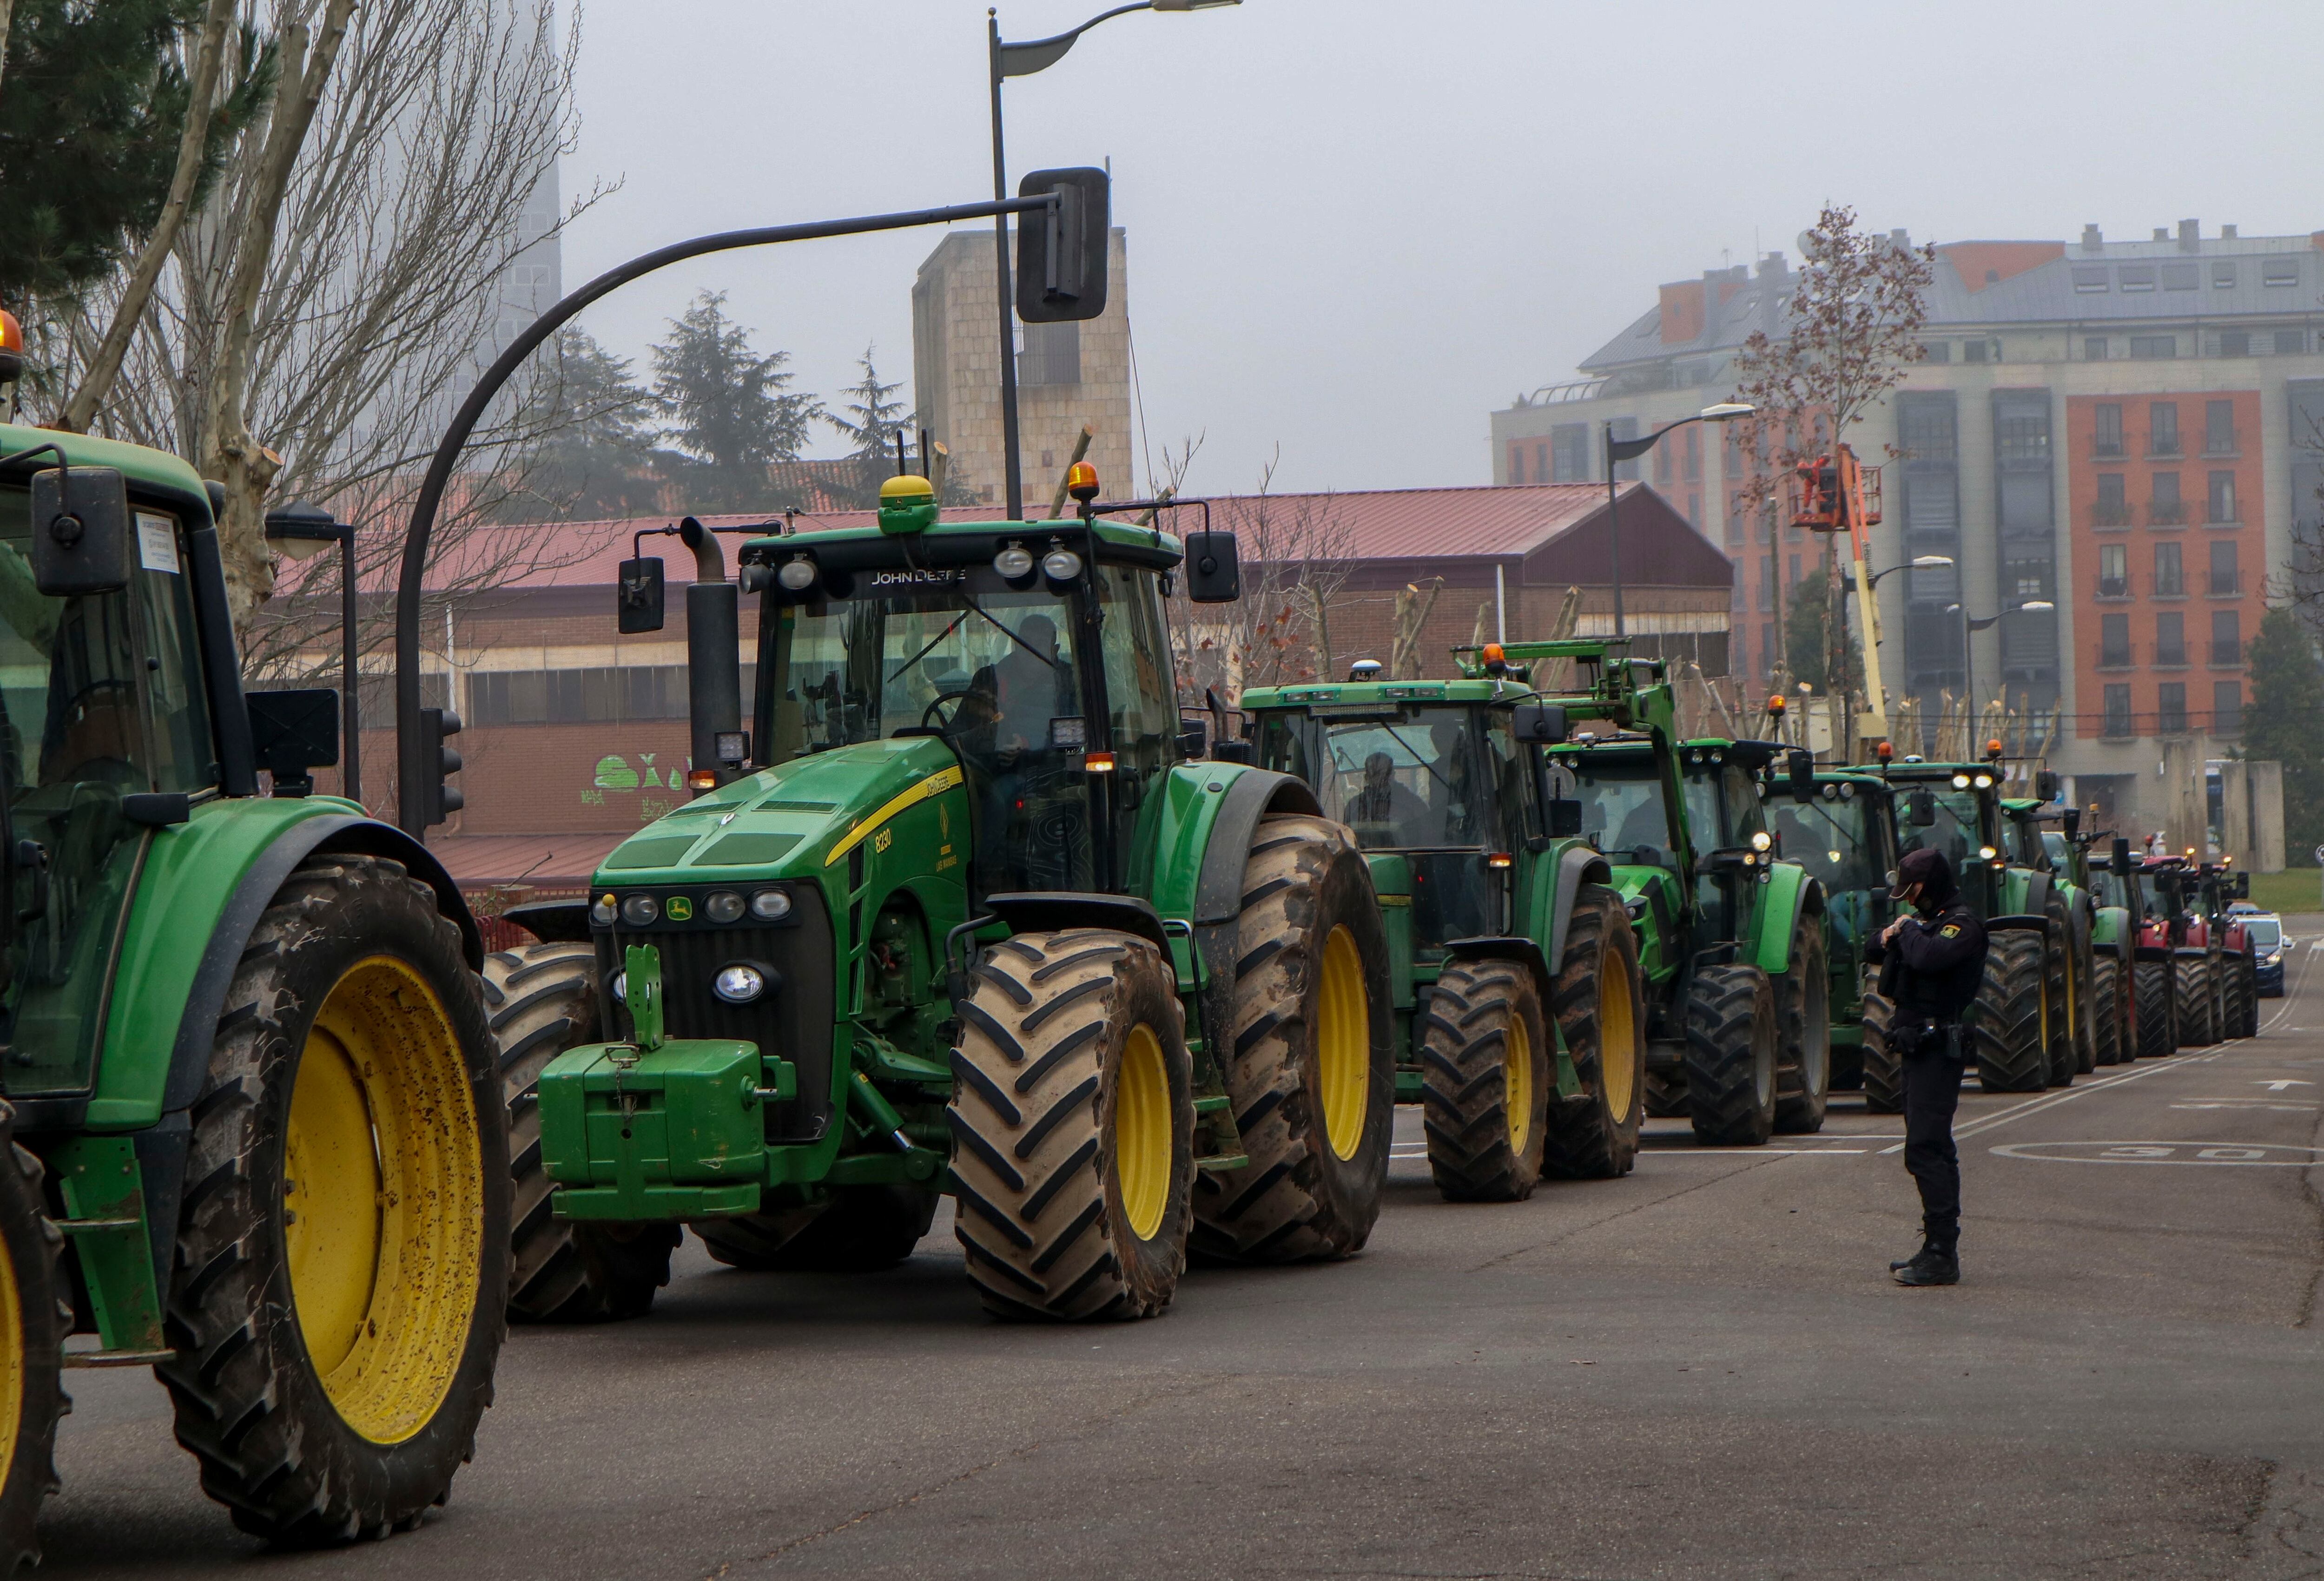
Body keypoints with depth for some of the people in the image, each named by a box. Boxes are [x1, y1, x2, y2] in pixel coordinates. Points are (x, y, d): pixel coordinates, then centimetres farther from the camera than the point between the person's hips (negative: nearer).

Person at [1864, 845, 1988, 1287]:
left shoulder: (1961, 924, -12)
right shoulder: (1929, 921, 19)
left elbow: (1927, 956, -32)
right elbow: (1871, 951, 23)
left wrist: (1908, 930, -13)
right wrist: (1890, 935, 1)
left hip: (1937, 1047, -10)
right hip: (1920, 1047, 10)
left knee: (1925, 1149, -14)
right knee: (1932, 1151, 13)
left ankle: (1941, 1255, -15)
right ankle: (1939, 1250, 19)